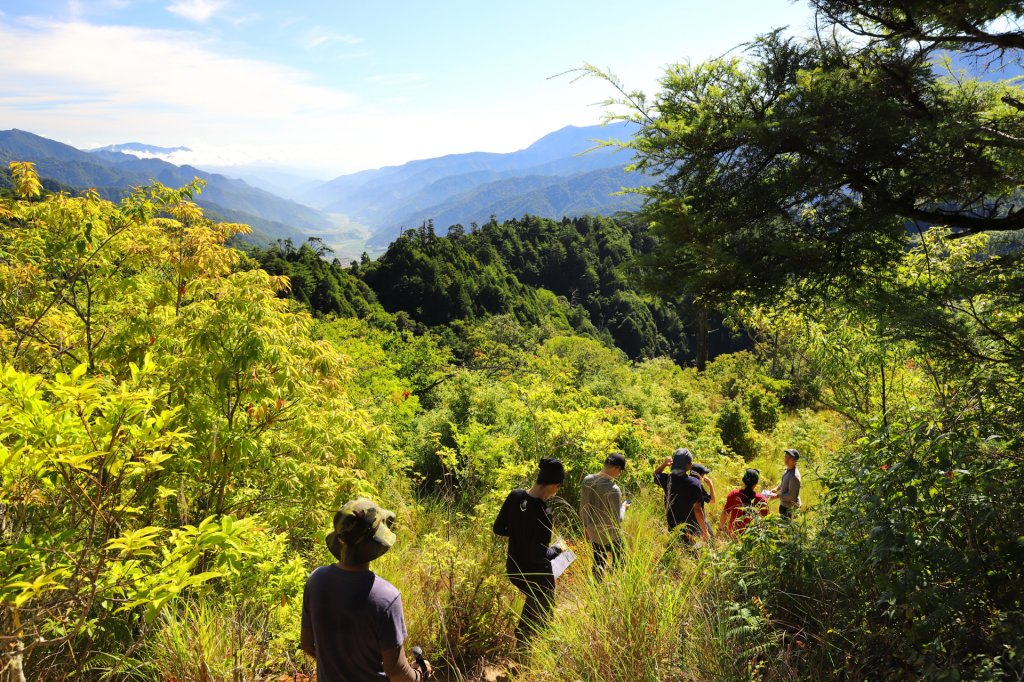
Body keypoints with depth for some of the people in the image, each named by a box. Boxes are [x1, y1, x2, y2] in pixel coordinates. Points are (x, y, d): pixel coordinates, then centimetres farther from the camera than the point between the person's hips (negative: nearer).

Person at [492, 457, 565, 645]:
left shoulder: (515, 496, -10)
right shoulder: (542, 513, -31)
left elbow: (498, 528, 2)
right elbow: (538, 556, -28)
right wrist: (557, 550, -9)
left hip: (513, 569, 7)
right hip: (536, 575, -7)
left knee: (532, 602, 33)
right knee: (543, 615, 18)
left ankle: (522, 640, 45)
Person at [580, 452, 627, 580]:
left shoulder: (587, 481, -8)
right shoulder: (613, 490, -27)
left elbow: (583, 508, 3)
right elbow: (617, 520, -21)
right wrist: (623, 507, -2)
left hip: (593, 532, 5)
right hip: (610, 535, -5)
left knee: (598, 564, 20)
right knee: (618, 564, 17)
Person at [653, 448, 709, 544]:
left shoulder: (667, 480, -9)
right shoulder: (694, 483, -20)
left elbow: (656, 474, 17)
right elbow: (697, 510, -18)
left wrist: (664, 464, 2)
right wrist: (705, 531, -10)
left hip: (673, 528, 3)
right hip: (690, 528, -3)